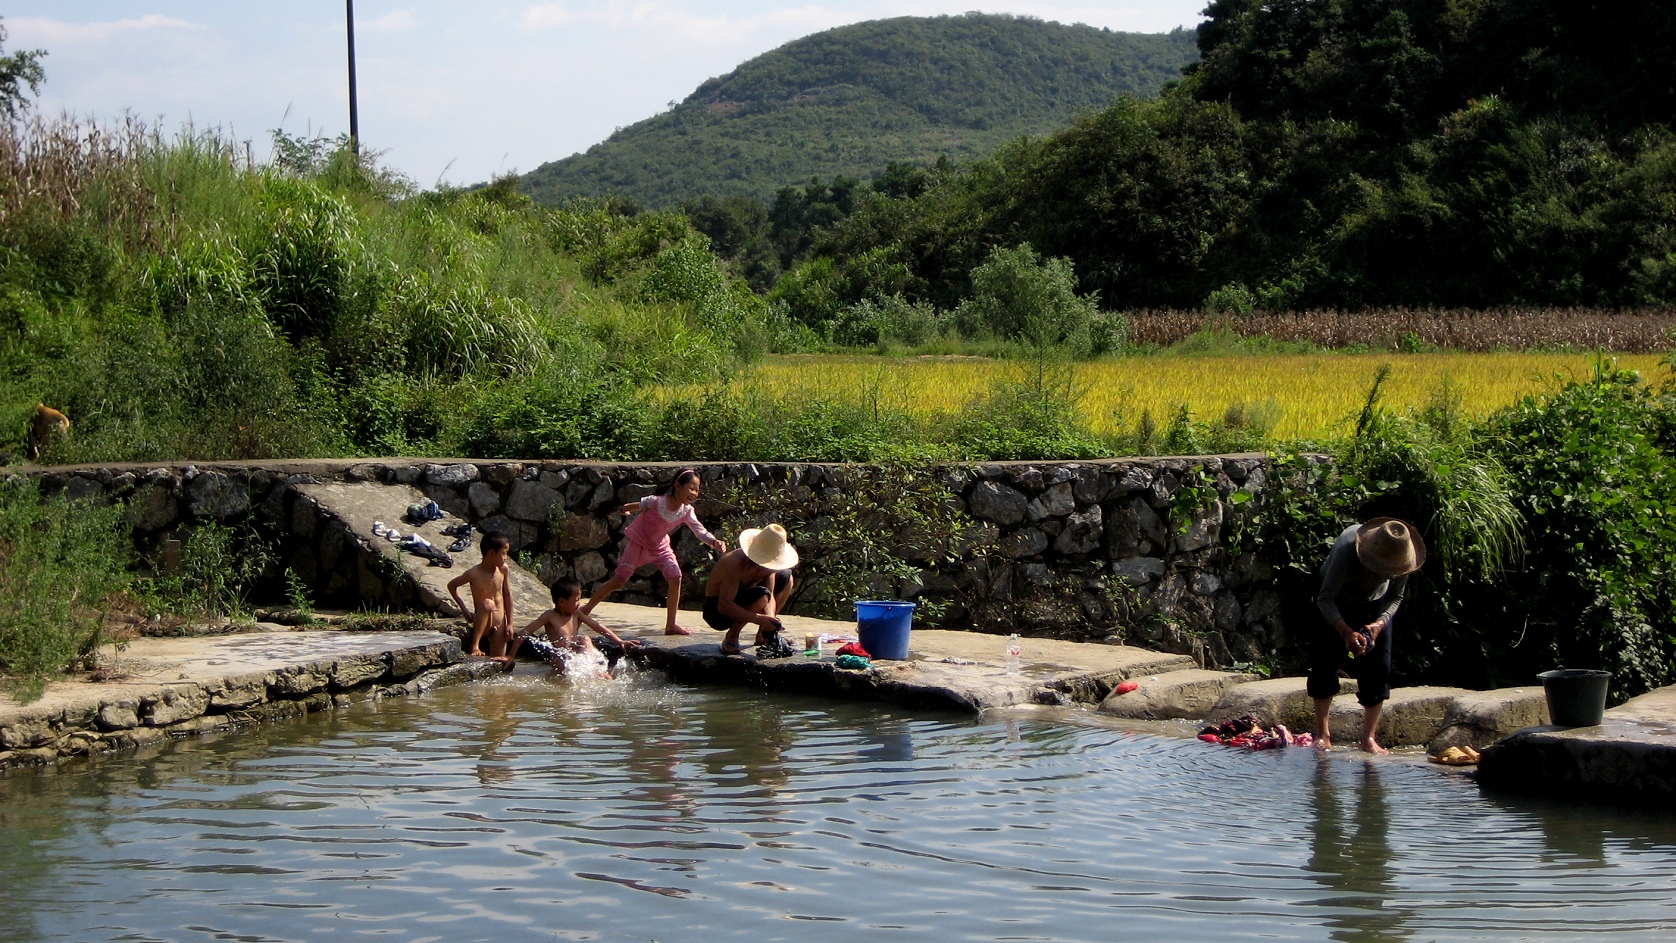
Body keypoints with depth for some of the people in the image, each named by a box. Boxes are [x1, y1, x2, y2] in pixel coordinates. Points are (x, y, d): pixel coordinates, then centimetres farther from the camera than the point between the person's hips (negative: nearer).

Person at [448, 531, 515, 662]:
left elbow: (508, 595, 2)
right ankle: (474, 646, -26)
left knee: (501, 664, -3)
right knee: (487, 604, -36)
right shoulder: (474, 573, -15)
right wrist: (464, 610, -7)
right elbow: (452, 585, -1)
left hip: (499, 624, 4)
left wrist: (509, 624, 2)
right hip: (482, 622, -4)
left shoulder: (503, 570, -5)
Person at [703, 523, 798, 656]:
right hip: (716, 611, -9)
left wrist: (770, 618, -30)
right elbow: (724, 606, -38)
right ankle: (731, 637, -12)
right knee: (760, 596, -34)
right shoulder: (736, 564, -34)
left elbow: (770, 597, -9)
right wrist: (758, 619, -44)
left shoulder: (767, 562, -10)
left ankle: (763, 636, 10)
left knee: (785, 577, 5)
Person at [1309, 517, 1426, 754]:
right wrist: (1347, 633, -47)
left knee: (1378, 667, -6)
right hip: (1336, 602, -3)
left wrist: (1380, 623, -30)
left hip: (1376, 604, 3)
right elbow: (1325, 598, -35)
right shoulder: (1347, 549, -40)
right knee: (1324, 663, -8)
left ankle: (1369, 737, -1)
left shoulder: (1400, 556, -28)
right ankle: (1322, 732, 4)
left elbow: (1396, 597, -11)